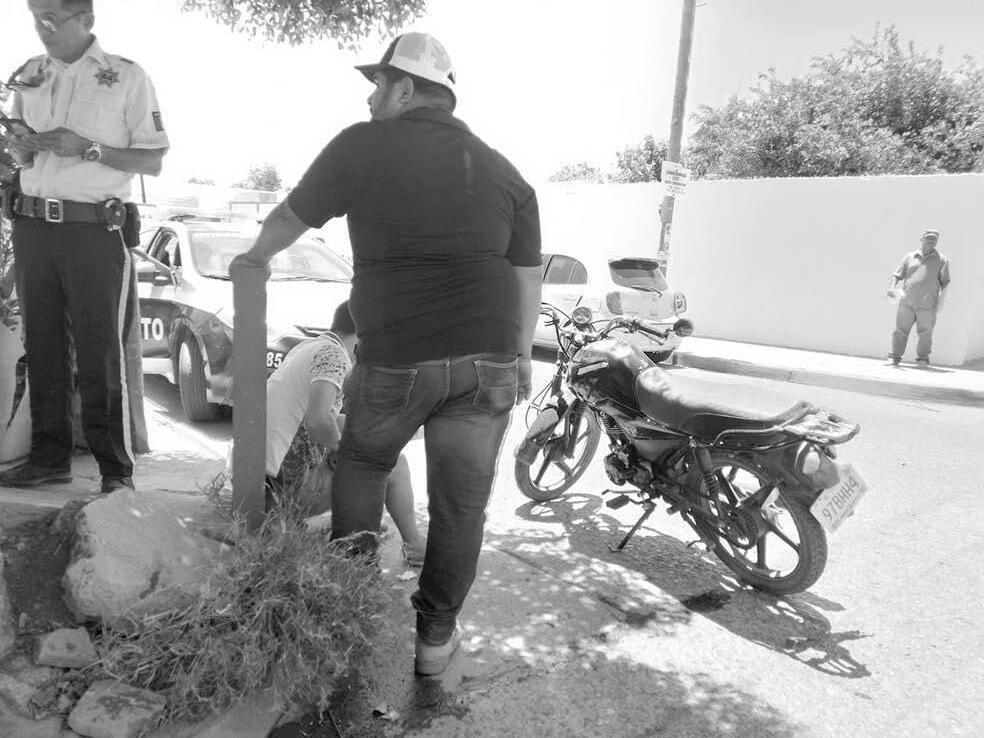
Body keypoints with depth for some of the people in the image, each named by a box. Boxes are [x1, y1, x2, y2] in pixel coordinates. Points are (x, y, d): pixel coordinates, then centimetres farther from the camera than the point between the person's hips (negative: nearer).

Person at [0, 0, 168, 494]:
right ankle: (49, 457, 17)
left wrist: (87, 148, -14)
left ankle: (117, 471, -1)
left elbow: (152, 161, -3)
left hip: (95, 230, -5)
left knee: (101, 355, -7)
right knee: (42, 348, 7)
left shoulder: (126, 77, 0)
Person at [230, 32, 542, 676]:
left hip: (396, 360, -2)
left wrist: (255, 257, 31)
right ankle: (436, 636, 24)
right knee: (461, 502, 11)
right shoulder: (503, 172, 11)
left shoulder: (363, 147, 1)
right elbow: (529, 277, 11)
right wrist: (521, 354, 21)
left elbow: (289, 219, 11)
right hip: (490, 362, 3)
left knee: (363, 460, 24)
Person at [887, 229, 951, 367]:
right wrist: (893, 288, -6)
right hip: (907, 302, 1)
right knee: (901, 330, 1)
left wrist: (941, 300, -9)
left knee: (925, 332, 0)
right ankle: (895, 357, 7)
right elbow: (896, 275, 13)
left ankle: (923, 358, 12)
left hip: (927, 305, -1)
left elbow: (945, 282, 4)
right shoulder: (910, 257, 14)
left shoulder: (941, 260, 10)